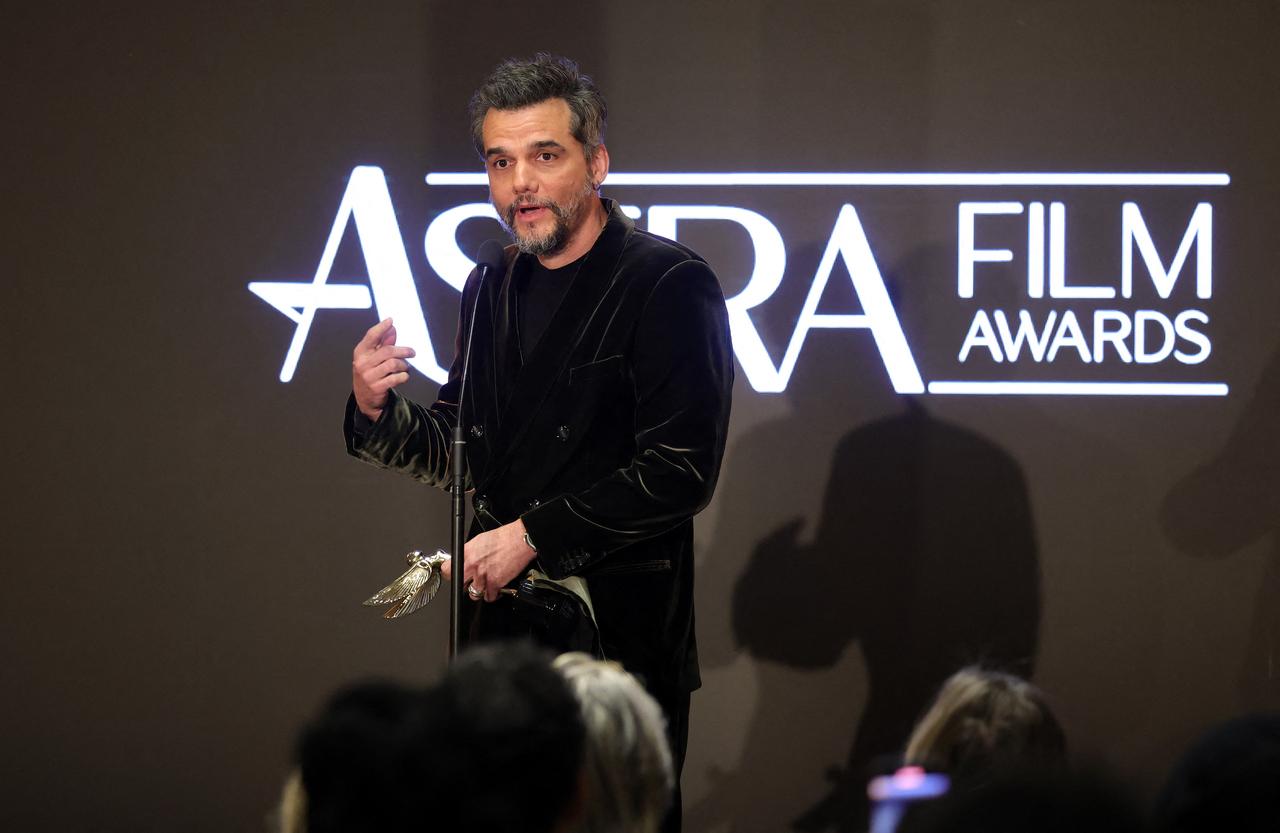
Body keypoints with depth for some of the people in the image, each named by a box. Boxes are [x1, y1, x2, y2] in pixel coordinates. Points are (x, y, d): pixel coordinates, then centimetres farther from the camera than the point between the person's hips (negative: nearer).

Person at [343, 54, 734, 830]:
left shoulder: (670, 285, -11)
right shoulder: (493, 290, 11)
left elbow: (680, 472, -17)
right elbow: (459, 452, 19)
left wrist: (532, 534, -16)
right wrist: (379, 409, -2)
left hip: (621, 637, -6)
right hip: (505, 630, 6)